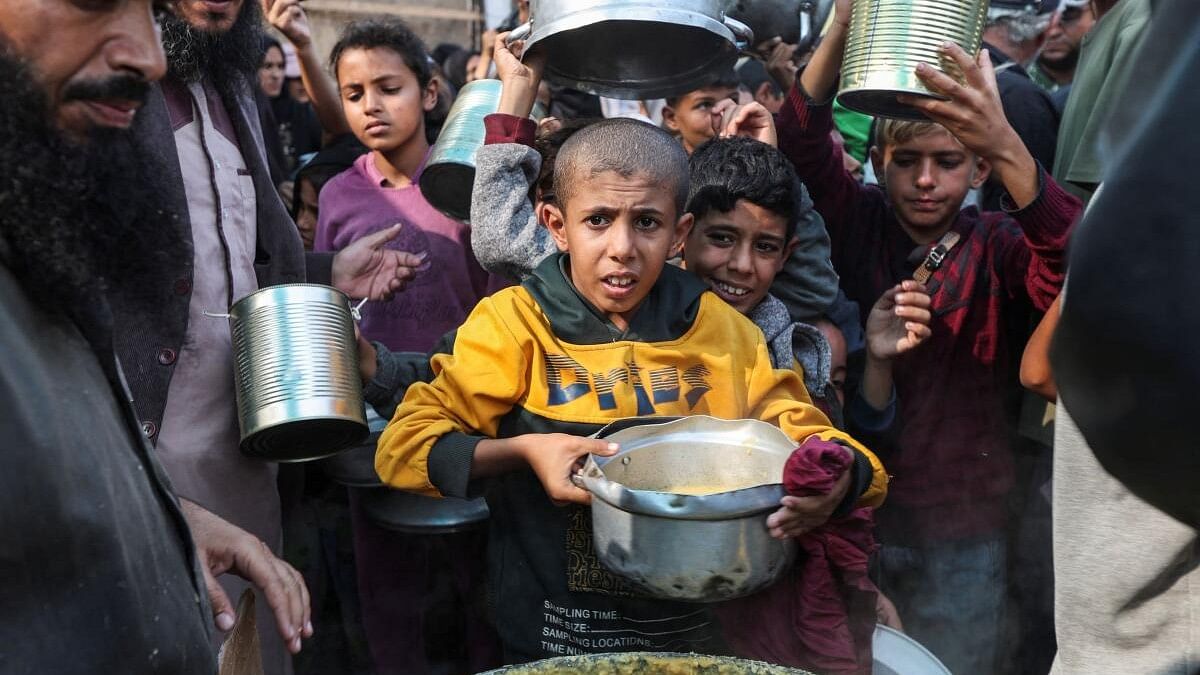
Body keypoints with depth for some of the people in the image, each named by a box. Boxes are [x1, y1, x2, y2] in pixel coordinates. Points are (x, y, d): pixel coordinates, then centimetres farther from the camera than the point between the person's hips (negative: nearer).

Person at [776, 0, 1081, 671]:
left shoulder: (996, 245, -7)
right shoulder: (860, 223, -5)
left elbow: (1075, 270, -28)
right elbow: (803, 144, -20)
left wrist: (1006, 145, -42)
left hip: (962, 532, 0)